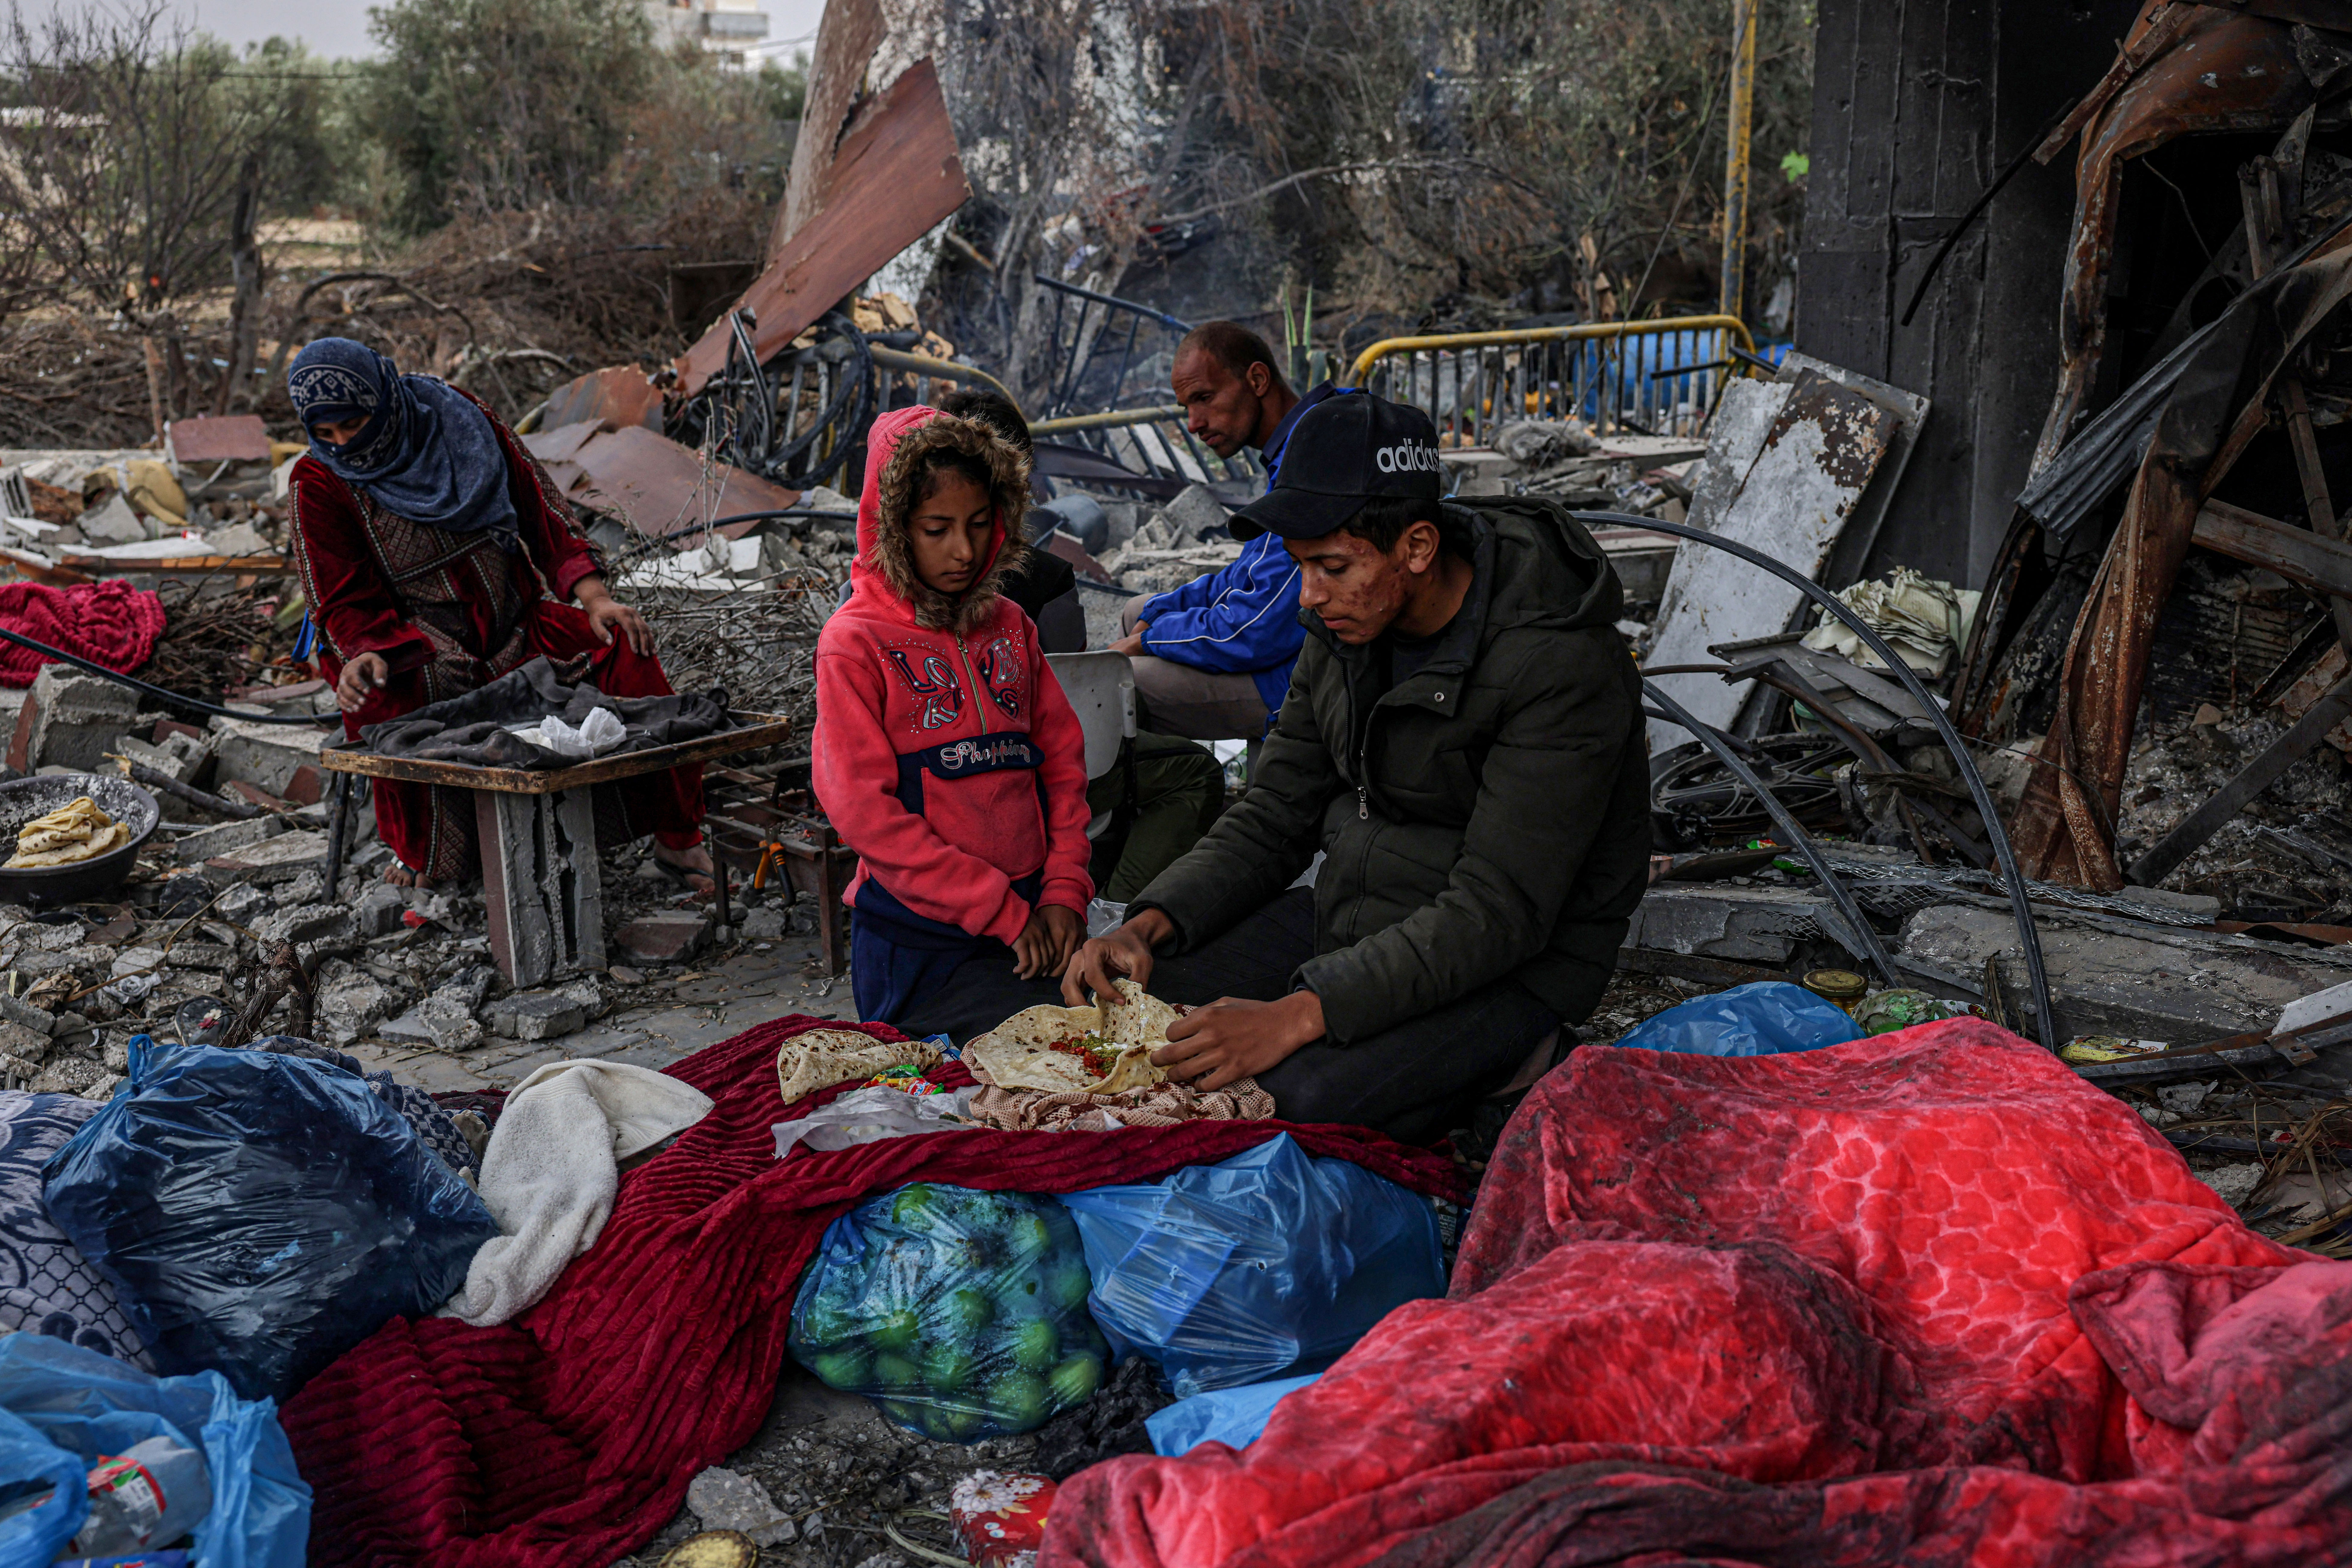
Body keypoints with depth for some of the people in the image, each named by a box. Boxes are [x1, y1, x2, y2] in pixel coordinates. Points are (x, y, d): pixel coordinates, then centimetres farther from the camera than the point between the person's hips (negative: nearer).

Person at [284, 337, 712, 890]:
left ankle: (676, 834, -12)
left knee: (624, 651, -22)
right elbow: (346, 603, -5)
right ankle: (423, 855, -6)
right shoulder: (317, 484, -6)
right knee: (382, 707, -35)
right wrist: (365, 656, -28)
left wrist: (596, 600, -9)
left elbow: (541, 512, 3)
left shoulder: (456, 416, -1)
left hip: (516, 622, 2)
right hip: (415, 653, -2)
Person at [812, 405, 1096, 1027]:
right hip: (916, 939, -5)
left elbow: (1063, 760, 9)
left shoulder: (1009, 625, 9)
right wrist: (1001, 912, -15)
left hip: (1030, 924, 5)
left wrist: (1065, 894, -5)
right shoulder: (854, 643, -7)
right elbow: (865, 809, -13)